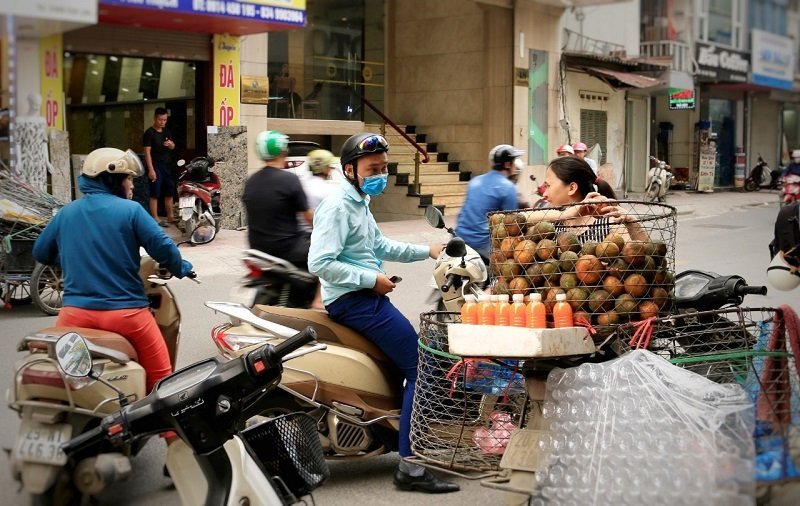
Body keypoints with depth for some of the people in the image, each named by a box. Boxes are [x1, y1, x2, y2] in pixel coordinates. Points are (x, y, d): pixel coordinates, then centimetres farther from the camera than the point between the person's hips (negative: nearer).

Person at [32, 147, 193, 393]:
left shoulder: (65, 213, 9)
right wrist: (181, 268, 11)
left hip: (76, 311, 4)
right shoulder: (130, 210, -5)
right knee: (160, 375, 6)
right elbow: (162, 246, -10)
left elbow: (40, 252, 20)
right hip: (125, 311, -4)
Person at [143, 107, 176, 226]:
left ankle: (170, 217, 22)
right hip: (155, 166, -7)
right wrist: (151, 169, -21)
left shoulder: (166, 131, 12)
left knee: (169, 192, 12)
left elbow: (173, 147, 20)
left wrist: (171, 144, -6)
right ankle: (155, 219, -5)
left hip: (166, 165, 7)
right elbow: (147, 151, -14)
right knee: (155, 193, -7)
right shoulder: (149, 132, -9)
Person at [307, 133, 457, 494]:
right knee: (420, 366, -14)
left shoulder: (359, 203, 16)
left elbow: (380, 246, 25)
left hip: (365, 297, 11)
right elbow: (319, 263, -25)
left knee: (413, 359, 22)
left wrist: (427, 251, 15)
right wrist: (372, 279, -22)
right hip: (355, 301, -11)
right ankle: (410, 468, -15)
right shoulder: (337, 206, -16)